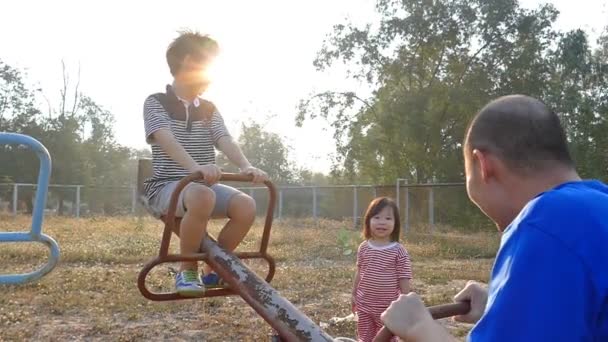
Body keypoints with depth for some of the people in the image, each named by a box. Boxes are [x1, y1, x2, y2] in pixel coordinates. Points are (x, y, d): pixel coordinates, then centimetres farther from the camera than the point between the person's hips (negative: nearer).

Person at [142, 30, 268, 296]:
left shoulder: (209, 109, 14)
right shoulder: (156, 103, -2)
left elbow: (225, 140, -3)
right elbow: (166, 139, -22)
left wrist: (246, 167, -25)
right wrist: (194, 166, -41)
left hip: (204, 185, 5)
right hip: (166, 186, -5)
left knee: (246, 206, -23)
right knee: (202, 197, -39)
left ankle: (213, 269, 0)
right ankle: (187, 270, -16)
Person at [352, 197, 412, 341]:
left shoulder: (398, 250, -13)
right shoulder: (364, 247, -2)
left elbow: (403, 279, -9)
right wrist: (354, 295, 14)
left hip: (388, 307, -3)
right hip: (364, 305, 3)